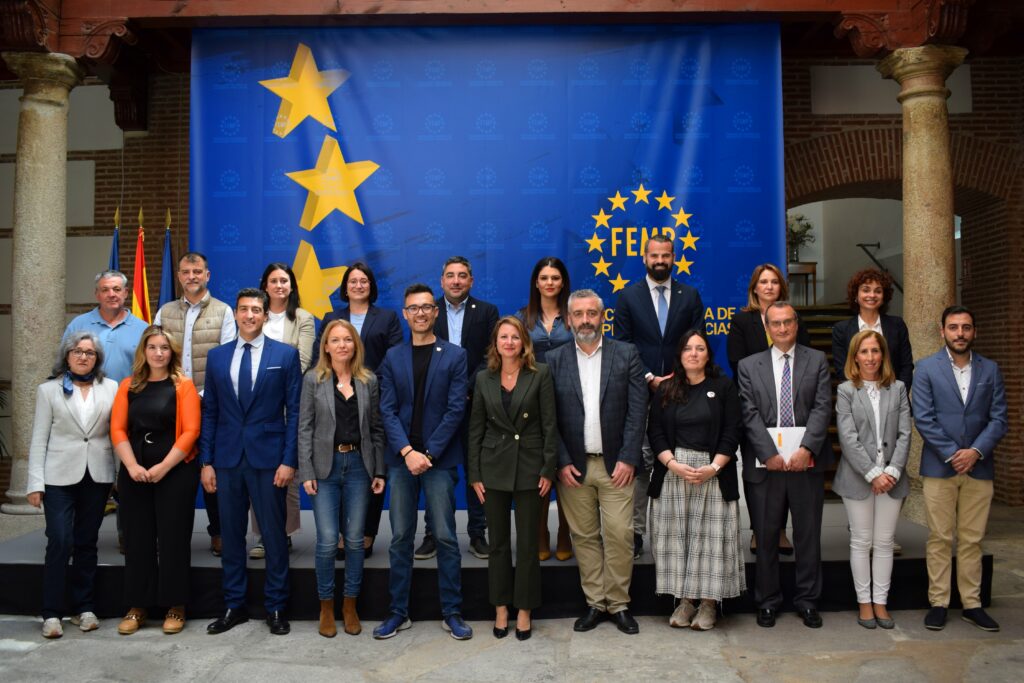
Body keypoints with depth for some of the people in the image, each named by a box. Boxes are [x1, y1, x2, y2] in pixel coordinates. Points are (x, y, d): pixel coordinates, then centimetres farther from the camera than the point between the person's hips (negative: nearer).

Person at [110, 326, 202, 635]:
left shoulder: (183, 386, -2)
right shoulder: (128, 386, 9)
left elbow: (190, 431, -9)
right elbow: (117, 429, 2)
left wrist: (163, 467, -15)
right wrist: (132, 466, -11)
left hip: (176, 472, -3)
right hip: (134, 474, 3)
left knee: (173, 538, 2)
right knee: (137, 539, 9)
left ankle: (175, 607, 13)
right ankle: (137, 606, 20)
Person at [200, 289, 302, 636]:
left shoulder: (286, 355, -1)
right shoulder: (217, 356, 9)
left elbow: (294, 411, -3)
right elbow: (209, 412, 9)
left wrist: (289, 460, -9)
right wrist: (206, 461, 3)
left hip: (268, 458, -3)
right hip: (227, 458, 3)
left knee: (274, 535, 5)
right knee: (231, 534, 11)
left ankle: (276, 608, 18)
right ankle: (234, 605, 25)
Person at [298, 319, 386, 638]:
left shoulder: (368, 381, 5)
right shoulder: (313, 380, 0)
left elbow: (376, 428, 6)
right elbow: (305, 428, -1)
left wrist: (379, 471, 2)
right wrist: (306, 473, -7)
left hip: (359, 465, 2)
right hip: (326, 466, -2)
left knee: (355, 539, 5)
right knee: (327, 541, -3)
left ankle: (350, 605, 22)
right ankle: (326, 607, 17)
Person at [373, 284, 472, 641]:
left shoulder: (454, 356, 2)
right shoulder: (392, 357, 9)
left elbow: (455, 410, -5)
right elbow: (388, 410, 2)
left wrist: (428, 454, -11)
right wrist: (407, 452, -11)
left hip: (439, 458, -2)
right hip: (401, 458, 2)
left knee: (445, 537, 2)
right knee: (400, 538, 8)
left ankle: (452, 612, 14)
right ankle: (398, 612, 19)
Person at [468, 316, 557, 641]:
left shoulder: (540, 374, -3)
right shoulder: (484, 379, 4)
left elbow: (549, 425, -4)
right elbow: (475, 429, 5)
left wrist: (548, 470, -8)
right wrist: (474, 475, 1)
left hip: (529, 467, -2)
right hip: (494, 468, 2)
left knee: (527, 543, 5)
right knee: (498, 541, 10)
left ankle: (524, 610, 20)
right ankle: (500, 608, 23)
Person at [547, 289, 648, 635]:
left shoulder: (626, 355, 2)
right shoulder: (555, 360, 4)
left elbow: (638, 410, -2)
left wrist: (628, 458, -8)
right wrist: (562, 462, -6)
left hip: (615, 464, -1)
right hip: (573, 466, 1)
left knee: (619, 536, -1)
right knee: (584, 536, 8)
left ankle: (619, 603, 16)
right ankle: (594, 603, 21)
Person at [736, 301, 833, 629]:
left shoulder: (817, 360, 8)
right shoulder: (749, 366, 7)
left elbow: (822, 408, -3)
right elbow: (750, 414, -2)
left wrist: (806, 449, -15)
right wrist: (770, 454, -12)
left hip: (806, 462, 0)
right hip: (765, 464, 0)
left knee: (808, 535, 9)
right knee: (766, 536, 7)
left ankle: (807, 601, 23)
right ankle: (767, 602, 20)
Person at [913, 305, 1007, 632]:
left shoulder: (990, 370, 8)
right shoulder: (926, 368, 0)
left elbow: (999, 418, 3)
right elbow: (923, 418, -6)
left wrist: (975, 451, -12)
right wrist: (951, 455, -12)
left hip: (978, 467, 2)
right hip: (939, 467, -2)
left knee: (972, 540, 9)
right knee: (939, 540, 4)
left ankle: (972, 604, 19)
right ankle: (938, 603, 12)